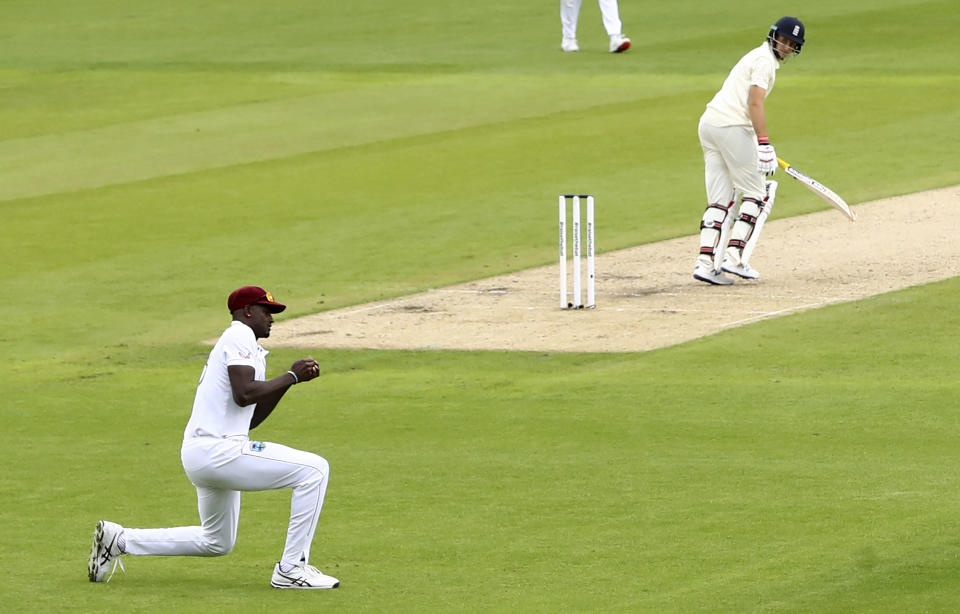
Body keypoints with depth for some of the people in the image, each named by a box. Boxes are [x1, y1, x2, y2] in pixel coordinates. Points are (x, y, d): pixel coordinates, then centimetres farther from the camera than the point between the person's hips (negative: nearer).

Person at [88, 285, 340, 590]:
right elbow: (243, 394, -20)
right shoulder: (239, 336, -6)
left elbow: (250, 419, 23)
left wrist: (291, 378, 16)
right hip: (218, 449, -11)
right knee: (314, 469, -14)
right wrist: (291, 377, -10)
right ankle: (291, 569, -13)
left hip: (201, 456, 11)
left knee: (215, 543, 25)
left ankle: (118, 540, 24)